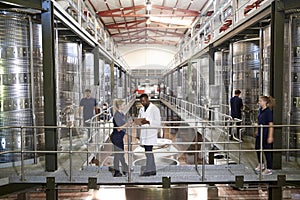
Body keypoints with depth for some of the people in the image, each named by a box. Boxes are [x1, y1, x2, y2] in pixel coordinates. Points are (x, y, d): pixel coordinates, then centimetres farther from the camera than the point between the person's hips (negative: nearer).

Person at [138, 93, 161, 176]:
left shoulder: (154, 109, -7)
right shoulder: (141, 109, 15)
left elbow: (158, 122, -11)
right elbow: (139, 119, 20)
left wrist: (148, 122, -24)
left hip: (151, 133, -7)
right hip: (144, 134, 7)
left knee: (148, 151, -9)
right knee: (148, 152, 10)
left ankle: (148, 171, -5)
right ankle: (153, 170, 18)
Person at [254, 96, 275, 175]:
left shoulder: (268, 111, -19)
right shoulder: (260, 110, 6)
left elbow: (271, 125, -21)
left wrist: (270, 136, -23)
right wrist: (257, 130, 23)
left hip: (266, 133, -9)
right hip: (260, 133, 9)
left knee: (267, 151, 1)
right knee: (257, 148, 19)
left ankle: (269, 169, 15)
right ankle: (261, 164, 39)